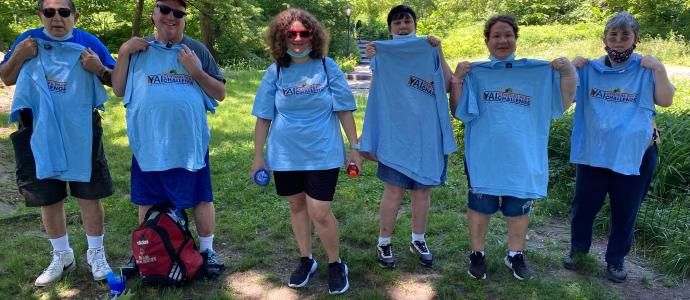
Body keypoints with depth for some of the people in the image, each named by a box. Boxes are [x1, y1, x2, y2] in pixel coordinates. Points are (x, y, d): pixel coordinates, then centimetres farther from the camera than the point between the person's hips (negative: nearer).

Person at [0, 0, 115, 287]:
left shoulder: (89, 42, -2)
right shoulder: (28, 40, 4)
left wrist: (99, 69, -19)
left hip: (81, 132, -2)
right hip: (40, 133, 3)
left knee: (88, 194, 4)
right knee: (48, 197, 12)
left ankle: (96, 253, 21)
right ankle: (61, 256, 30)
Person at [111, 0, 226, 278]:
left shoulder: (197, 50, 4)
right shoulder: (138, 49, 8)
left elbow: (220, 93, 3)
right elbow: (118, 91, 4)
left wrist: (195, 71, -11)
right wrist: (123, 53, -5)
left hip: (190, 143, -1)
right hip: (148, 144, 2)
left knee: (201, 198, 6)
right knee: (148, 202, 15)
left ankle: (207, 250, 26)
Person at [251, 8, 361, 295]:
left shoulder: (327, 67, -3)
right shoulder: (275, 72, 0)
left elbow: (345, 110, -1)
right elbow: (263, 117, 3)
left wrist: (354, 147, -3)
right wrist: (258, 155, 2)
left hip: (323, 153, -2)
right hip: (285, 154, 3)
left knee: (319, 212, -6)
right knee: (297, 207, 15)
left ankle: (336, 264, 19)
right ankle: (306, 260, 35)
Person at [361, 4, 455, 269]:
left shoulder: (430, 52, 10)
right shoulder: (383, 53, 5)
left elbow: (447, 86, -4)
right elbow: (377, 89, -10)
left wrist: (438, 51, -10)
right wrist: (371, 60, -24)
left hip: (427, 131, 3)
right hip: (396, 132, -3)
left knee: (423, 188, 10)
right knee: (394, 189, -4)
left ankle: (418, 240, 27)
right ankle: (384, 243, 12)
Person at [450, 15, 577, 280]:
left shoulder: (539, 72, 7)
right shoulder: (475, 73, 1)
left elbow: (563, 104, 4)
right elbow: (457, 111, -4)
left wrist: (568, 74, -10)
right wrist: (457, 79, -15)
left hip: (523, 157, 2)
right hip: (483, 156, -1)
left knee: (519, 209, 13)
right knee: (479, 207, 8)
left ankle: (515, 255, 32)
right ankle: (477, 254, 26)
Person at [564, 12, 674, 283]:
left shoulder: (647, 69, -1)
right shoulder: (590, 69, 2)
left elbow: (665, 101, -5)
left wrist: (660, 70, -16)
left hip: (634, 154, -1)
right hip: (593, 151, 1)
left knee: (625, 211, 11)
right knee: (584, 205, 11)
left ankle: (616, 259, 29)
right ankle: (578, 247, 33)